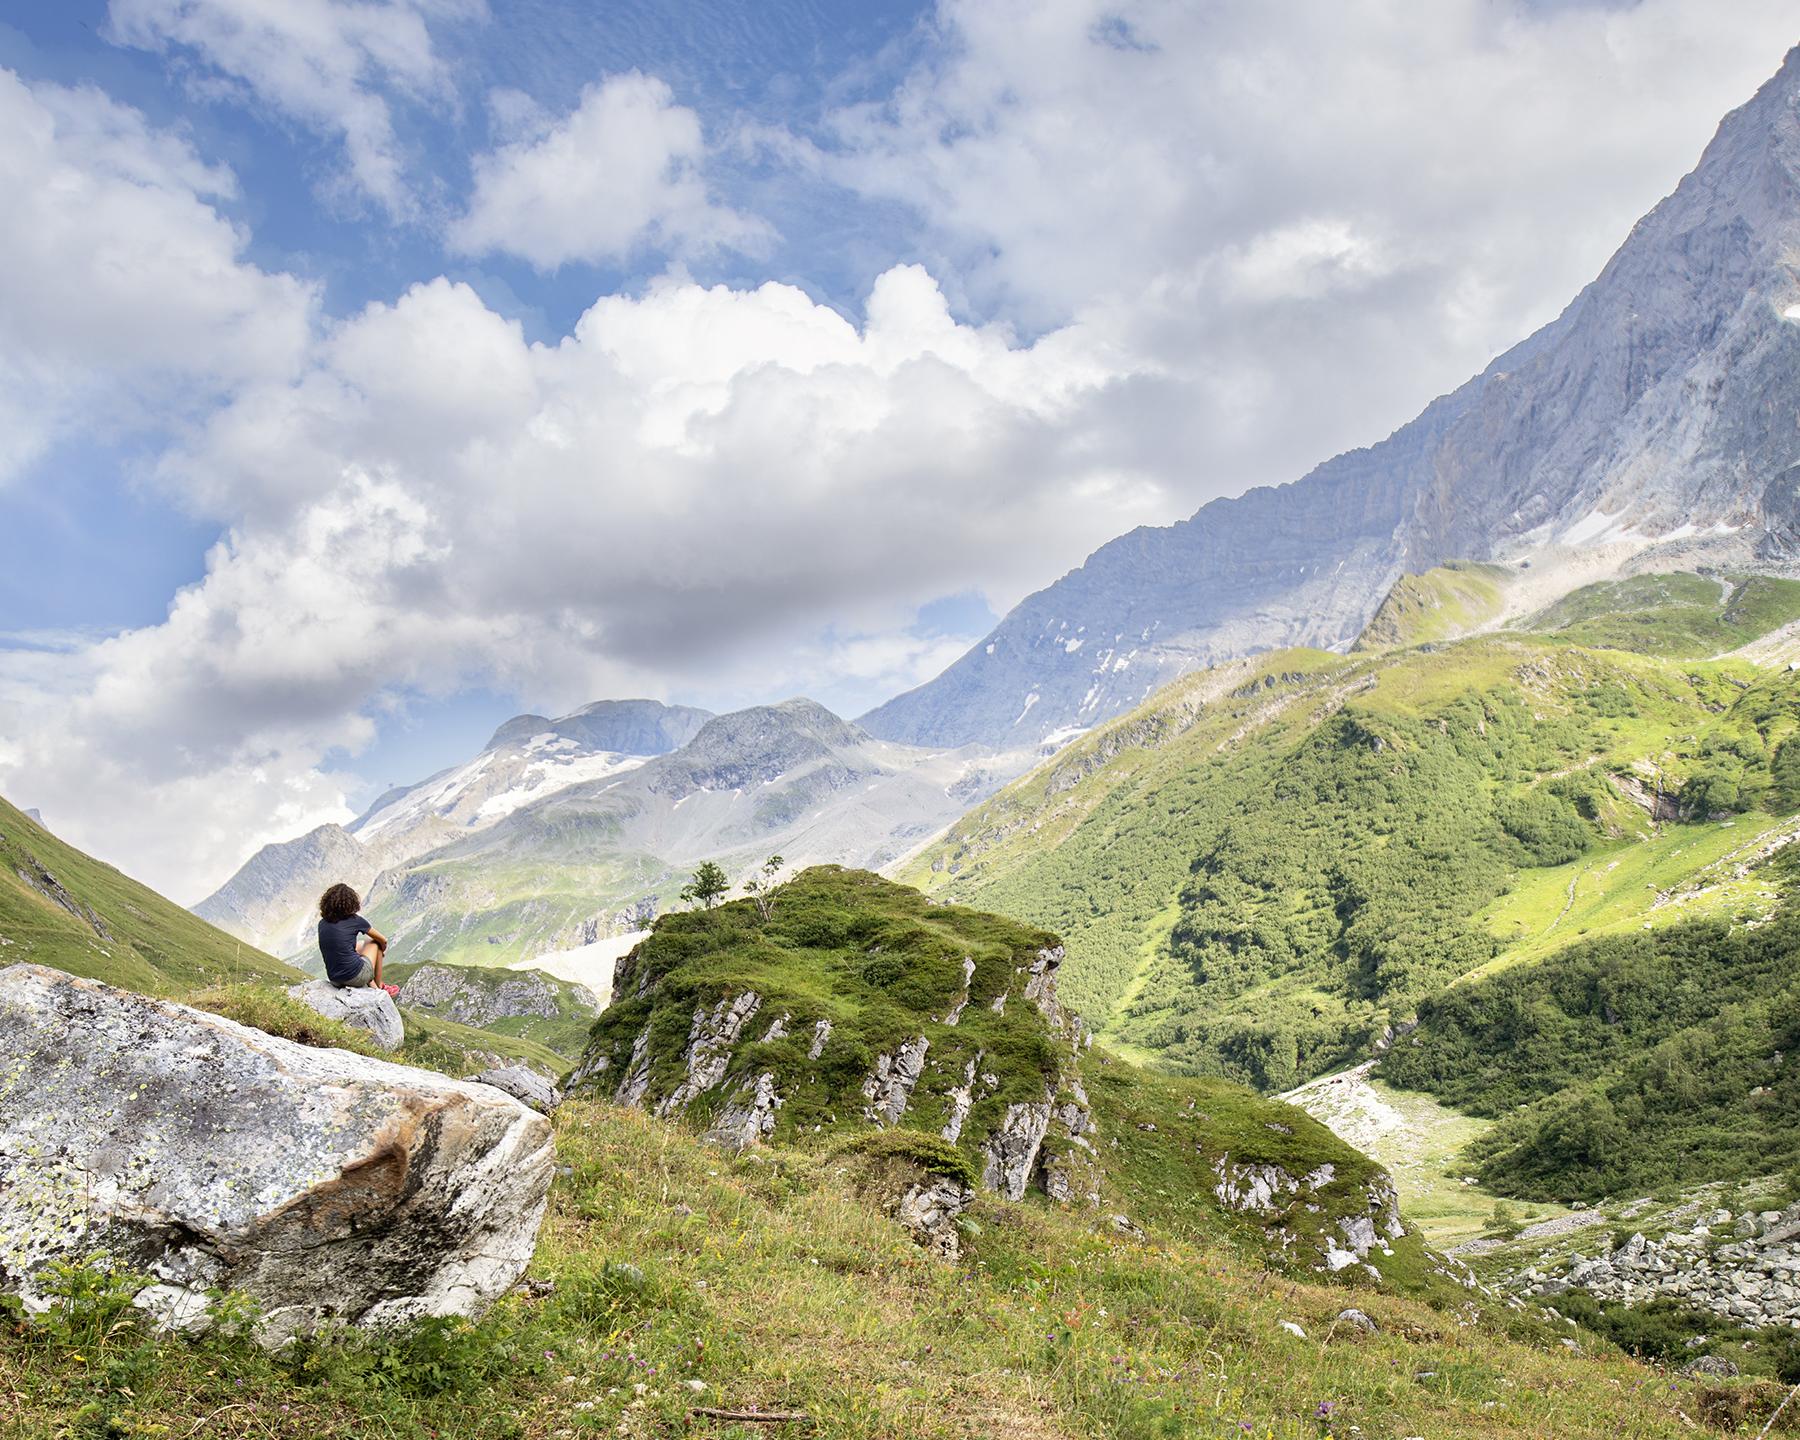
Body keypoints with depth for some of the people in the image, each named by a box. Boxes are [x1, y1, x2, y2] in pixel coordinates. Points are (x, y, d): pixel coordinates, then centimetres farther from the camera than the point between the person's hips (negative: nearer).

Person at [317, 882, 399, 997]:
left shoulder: (322, 923, 3)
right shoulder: (354, 921, -9)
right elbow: (383, 940, 7)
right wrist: (382, 950, 30)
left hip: (334, 979, 5)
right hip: (355, 977, -5)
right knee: (375, 942, 22)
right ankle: (379, 986, 30)